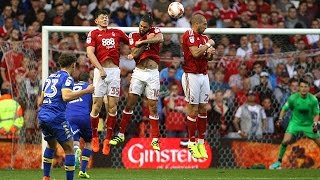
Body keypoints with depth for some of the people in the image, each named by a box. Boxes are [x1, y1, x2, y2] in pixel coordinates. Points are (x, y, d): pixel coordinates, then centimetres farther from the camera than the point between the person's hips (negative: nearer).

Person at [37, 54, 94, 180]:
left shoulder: (50, 77, 20)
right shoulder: (67, 78, -4)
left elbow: (40, 101, 22)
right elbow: (66, 96, -21)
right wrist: (86, 91, -15)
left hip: (42, 116, 8)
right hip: (56, 117, -8)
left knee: (51, 145, 27)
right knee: (69, 149, 2)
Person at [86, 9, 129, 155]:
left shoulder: (117, 32, 17)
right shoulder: (93, 34, 6)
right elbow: (90, 53, -6)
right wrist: (101, 69, -17)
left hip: (114, 71, 3)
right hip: (100, 71, -3)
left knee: (113, 106, -1)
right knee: (97, 105, -2)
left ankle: (108, 139, 6)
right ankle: (94, 138, 12)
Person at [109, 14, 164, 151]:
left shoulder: (155, 31, 1)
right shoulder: (133, 36, 5)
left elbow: (160, 39, -24)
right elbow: (135, 54, -8)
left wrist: (142, 42, -22)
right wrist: (147, 40, -14)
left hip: (153, 74, -1)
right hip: (139, 72, 1)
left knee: (153, 107, 1)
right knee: (130, 103, -2)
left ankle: (155, 139, 6)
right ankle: (121, 134, 5)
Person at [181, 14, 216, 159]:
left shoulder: (204, 38, 16)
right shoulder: (189, 35, -9)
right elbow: (195, 53, -22)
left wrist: (210, 53, 3)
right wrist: (208, 45, -8)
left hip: (204, 75, 8)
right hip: (192, 75, -8)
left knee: (203, 109, 5)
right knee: (193, 110, -5)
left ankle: (201, 143, 8)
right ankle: (192, 143, 1)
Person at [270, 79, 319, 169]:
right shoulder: (293, 98, -16)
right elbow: (284, 109, -2)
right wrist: (280, 119, -17)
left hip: (309, 124, 1)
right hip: (295, 122, -1)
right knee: (286, 141, -20)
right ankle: (279, 162, -3)